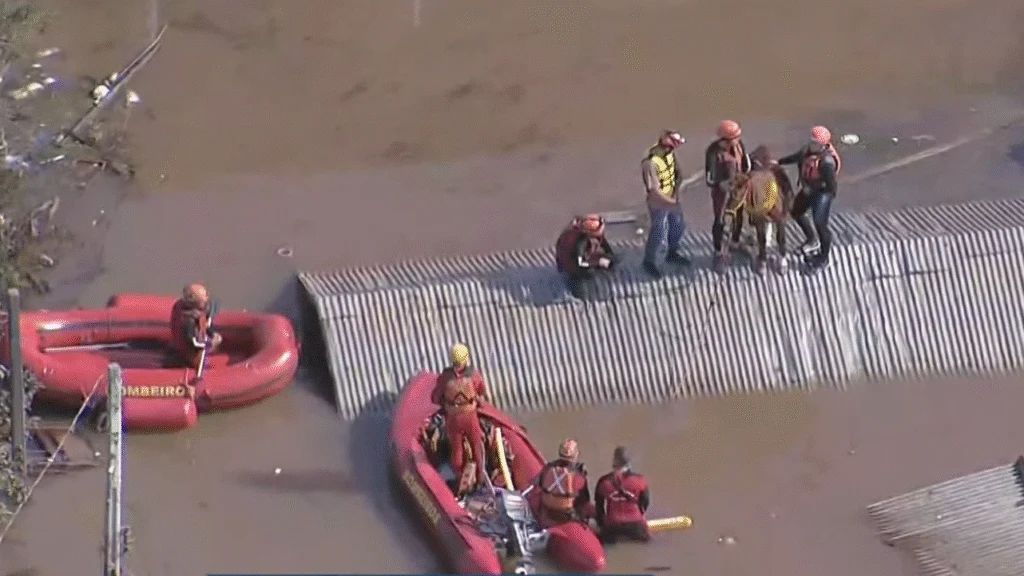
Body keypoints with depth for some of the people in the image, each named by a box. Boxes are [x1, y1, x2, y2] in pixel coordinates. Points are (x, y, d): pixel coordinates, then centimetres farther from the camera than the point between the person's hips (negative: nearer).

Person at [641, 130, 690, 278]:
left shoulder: (669, 154, -12)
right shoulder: (650, 163, -35)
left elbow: (678, 174, 2)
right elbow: (654, 191, -32)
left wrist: (676, 191, -13)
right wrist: (673, 204, -25)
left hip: (672, 199, 7)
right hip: (659, 204, -7)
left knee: (678, 227, 24)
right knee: (658, 234, 10)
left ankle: (673, 253, 50)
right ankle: (650, 262, 35)